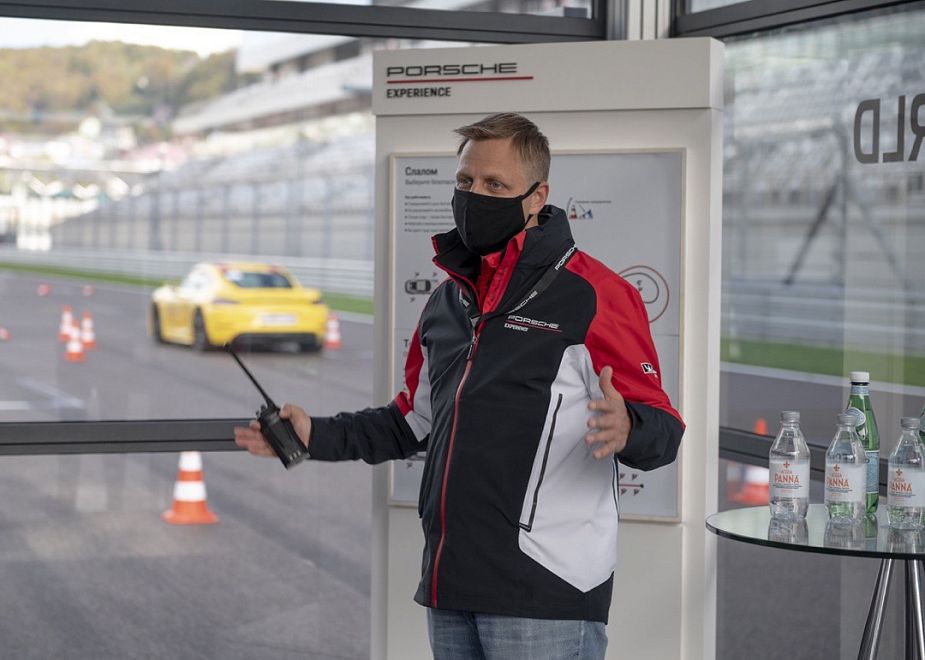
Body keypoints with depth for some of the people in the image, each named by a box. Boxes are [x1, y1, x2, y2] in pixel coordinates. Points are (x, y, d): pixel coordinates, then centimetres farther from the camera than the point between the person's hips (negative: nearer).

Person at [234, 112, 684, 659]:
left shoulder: (593, 295, -7)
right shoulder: (450, 299, 17)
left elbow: (662, 430, -10)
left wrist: (626, 431, -33)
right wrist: (318, 436, 16)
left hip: (545, 594, -7)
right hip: (452, 585, 7)